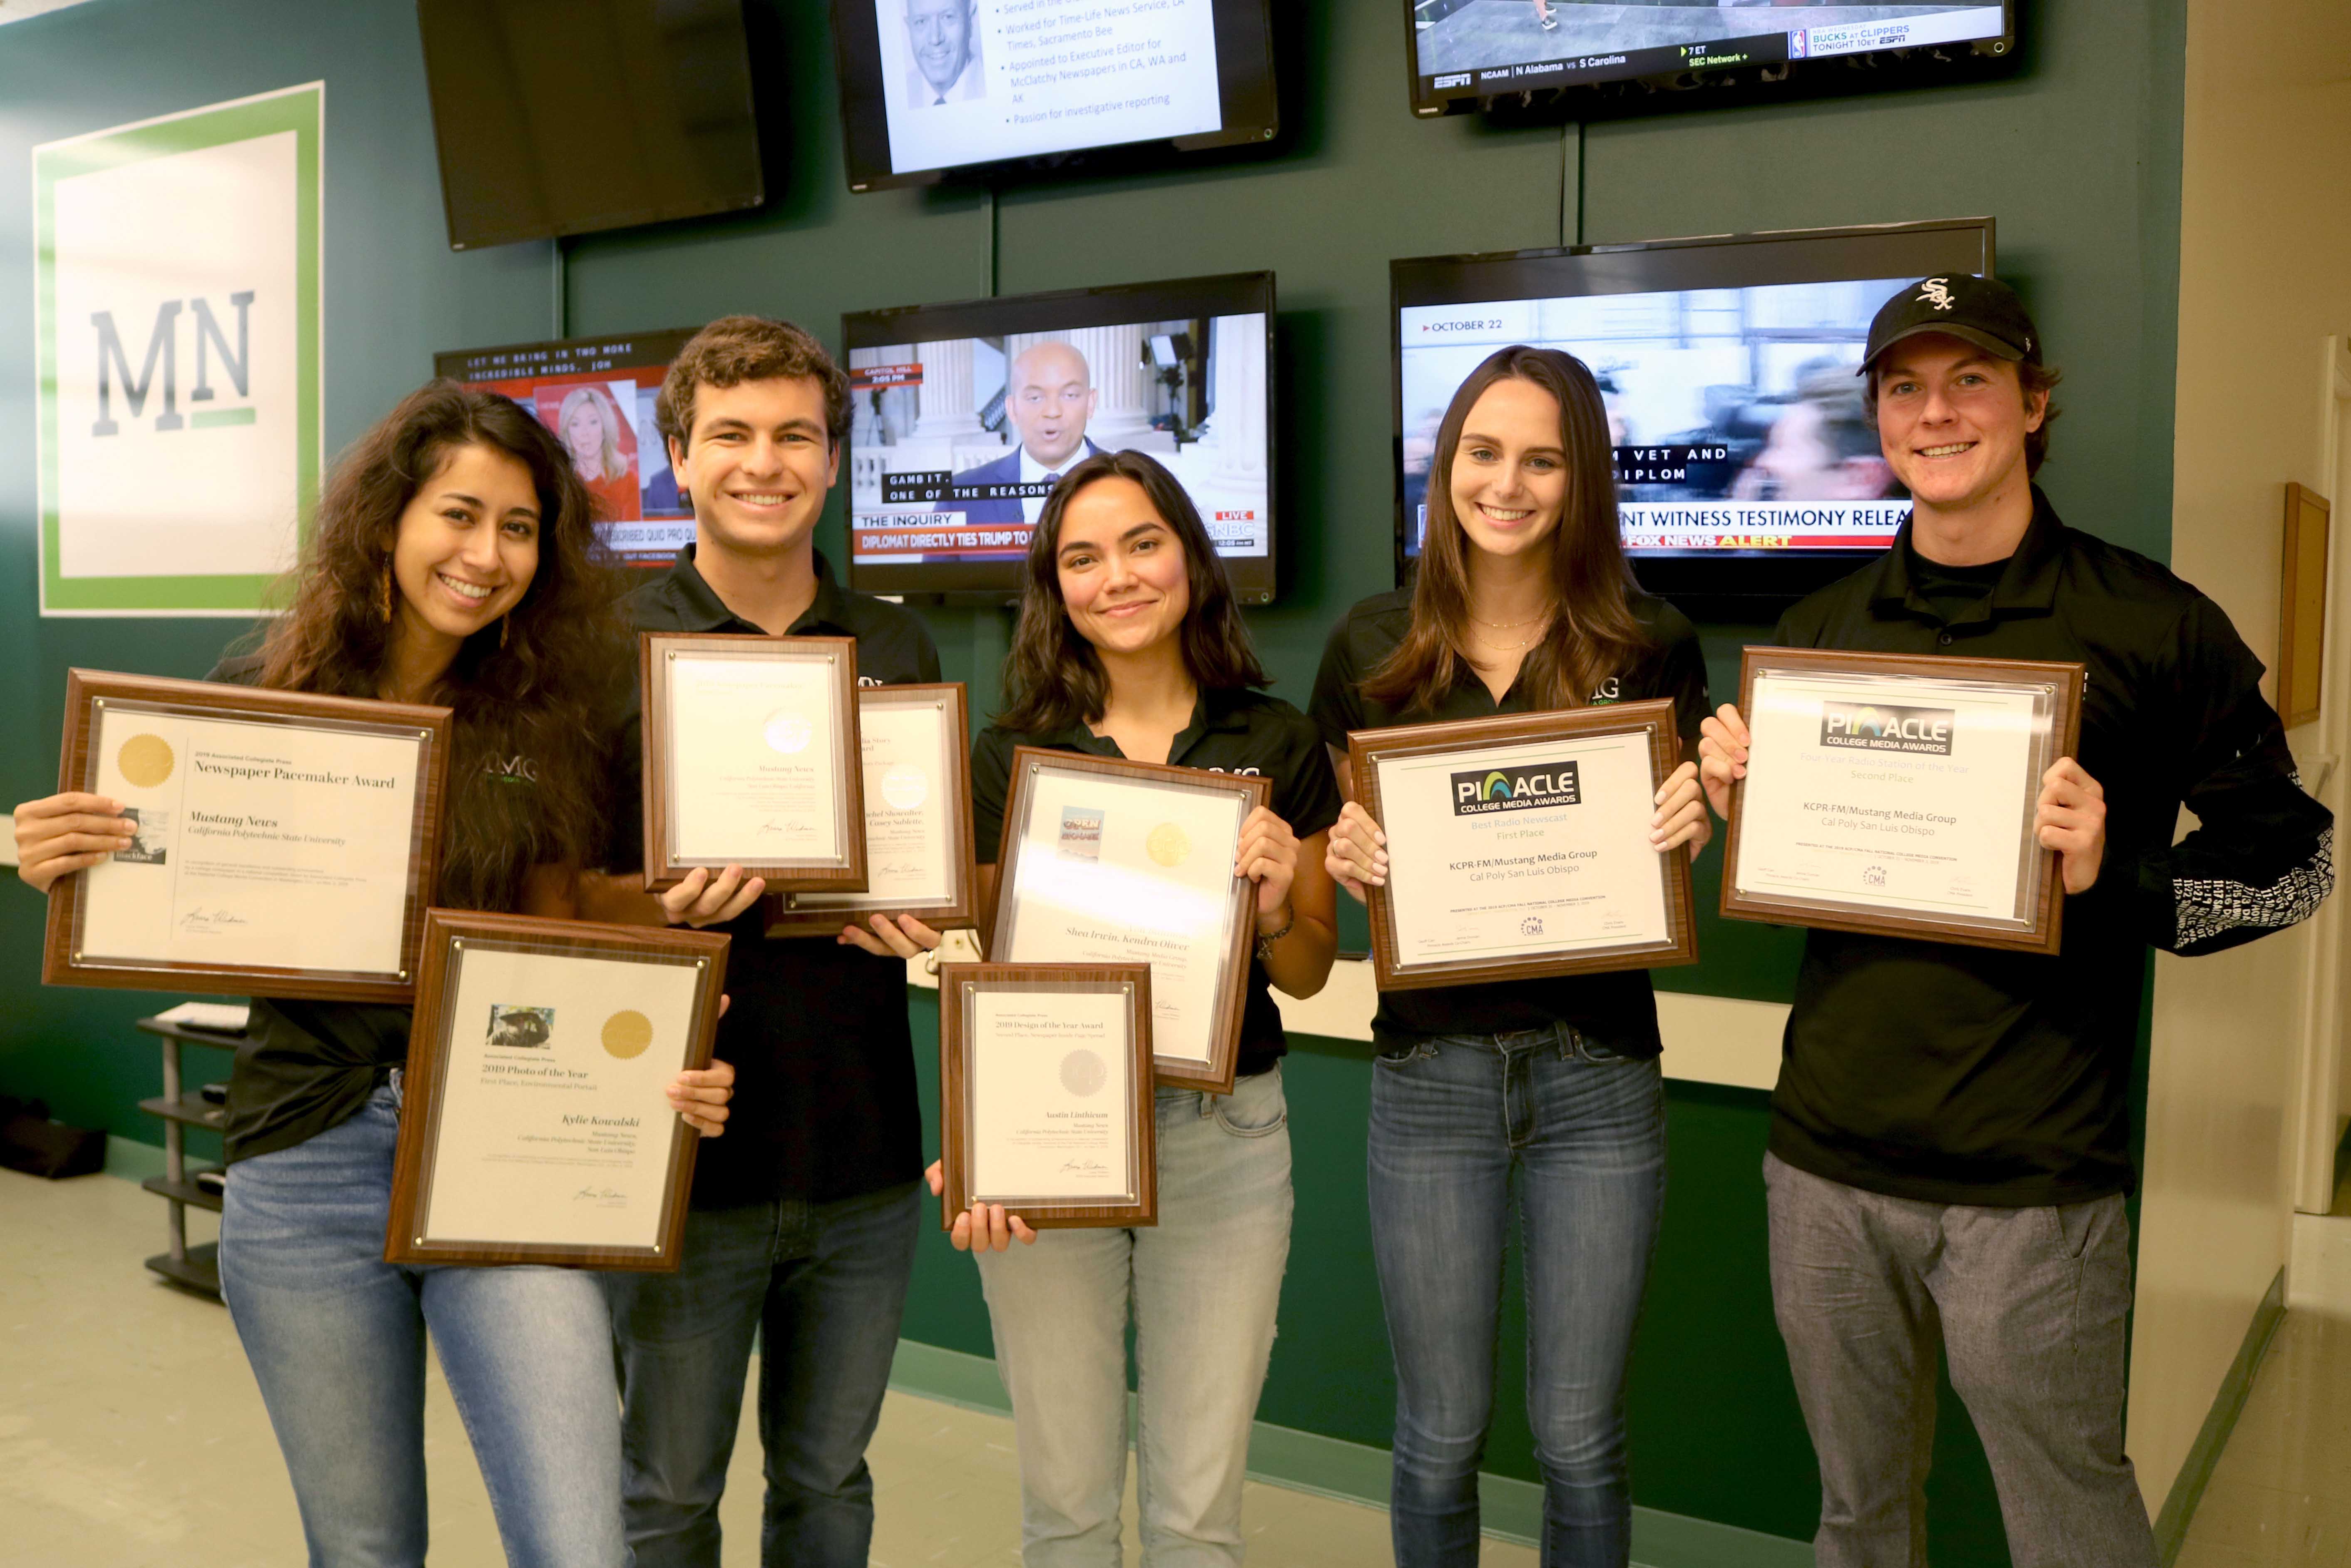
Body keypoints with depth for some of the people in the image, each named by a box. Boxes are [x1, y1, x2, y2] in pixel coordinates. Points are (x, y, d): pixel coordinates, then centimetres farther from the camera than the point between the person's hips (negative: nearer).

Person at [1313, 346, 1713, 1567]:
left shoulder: (1650, 648, -1)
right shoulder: (1373, 645, 1)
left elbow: (1670, 857, 6)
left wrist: (1694, 819, -15)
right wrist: (1341, 856, -13)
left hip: (1598, 1069, 0)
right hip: (1430, 1069, 1)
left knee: (1581, 1439, 11)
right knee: (1440, 1433, 12)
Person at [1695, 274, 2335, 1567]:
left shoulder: (2149, 624, -5)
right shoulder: (1819, 631, 8)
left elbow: (2294, 854, 0)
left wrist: (2114, 878, -17)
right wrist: (1733, 801, -3)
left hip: (2030, 1184, -4)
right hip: (1826, 1163, 4)